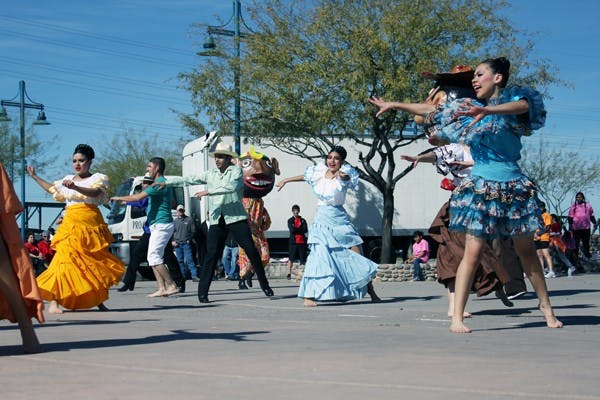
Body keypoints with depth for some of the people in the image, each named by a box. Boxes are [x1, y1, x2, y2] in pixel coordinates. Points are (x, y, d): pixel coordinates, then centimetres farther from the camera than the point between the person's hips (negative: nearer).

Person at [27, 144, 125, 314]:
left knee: (96, 263, 5)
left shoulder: (98, 178, 6)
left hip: (92, 224, -1)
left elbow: (95, 192, -17)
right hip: (71, 223, 1)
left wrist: (75, 187, -32)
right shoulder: (68, 179, 18)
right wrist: (35, 177, 41)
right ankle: (53, 302, -20)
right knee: (65, 258, -15)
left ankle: (99, 301, 19)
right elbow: (52, 189, 37)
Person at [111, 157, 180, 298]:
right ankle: (162, 288, 5)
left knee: (154, 256, -13)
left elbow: (138, 197, -21)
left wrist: (119, 198, -7)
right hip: (158, 226, 10)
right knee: (154, 257, 9)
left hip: (161, 225, -10)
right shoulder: (165, 183, 19)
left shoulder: (159, 183, -14)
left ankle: (171, 285, -14)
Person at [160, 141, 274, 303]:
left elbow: (232, 186, -21)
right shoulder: (210, 174, 12)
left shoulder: (236, 171, -2)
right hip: (217, 221, 3)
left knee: (251, 251, -4)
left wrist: (208, 191, -19)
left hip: (236, 218, -3)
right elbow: (189, 180, 14)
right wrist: (166, 182, 10)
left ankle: (265, 286, 8)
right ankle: (202, 292, -5)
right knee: (211, 255, -7)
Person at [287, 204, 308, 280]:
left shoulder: (303, 220, 10)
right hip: (293, 242, -2)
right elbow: (292, 230, -10)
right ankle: (289, 273, 6)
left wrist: (296, 229, -8)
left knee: (303, 259, 3)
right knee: (291, 259, 0)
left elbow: (306, 230, -4)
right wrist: (300, 229, -6)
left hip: (302, 242, 2)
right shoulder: (290, 220, 6)